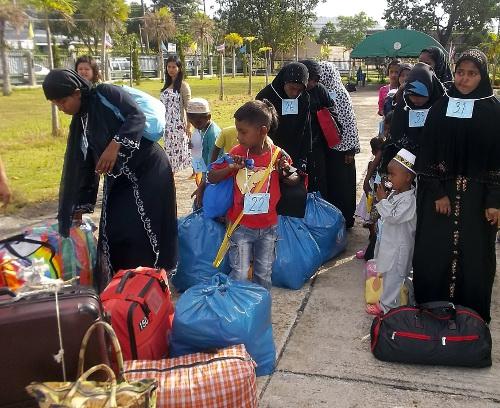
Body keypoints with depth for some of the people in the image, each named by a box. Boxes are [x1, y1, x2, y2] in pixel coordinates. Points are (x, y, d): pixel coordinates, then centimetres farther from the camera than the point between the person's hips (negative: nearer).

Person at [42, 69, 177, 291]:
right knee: (114, 233, 2)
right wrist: (79, 207, 14)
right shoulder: (79, 124, 11)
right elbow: (82, 166, 14)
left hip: (148, 169, -7)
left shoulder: (106, 94, -8)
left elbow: (138, 116, -20)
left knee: (146, 230, -8)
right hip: (118, 178, 7)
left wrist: (115, 145, -33)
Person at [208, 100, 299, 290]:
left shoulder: (278, 155, -10)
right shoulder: (237, 153, -10)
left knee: (264, 275, 15)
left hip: (268, 227, 1)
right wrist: (230, 168, -22)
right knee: (239, 276, 2)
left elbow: (295, 180, 6)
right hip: (241, 227, -1)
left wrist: (286, 173, -18)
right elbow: (211, 177, -4)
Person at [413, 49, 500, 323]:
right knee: (433, 252, 3)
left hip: (477, 195, -1)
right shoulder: (440, 107, 3)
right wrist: (437, 193, -8)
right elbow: (428, 153, -1)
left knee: (473, 254, 5)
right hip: (439, 193, 1)